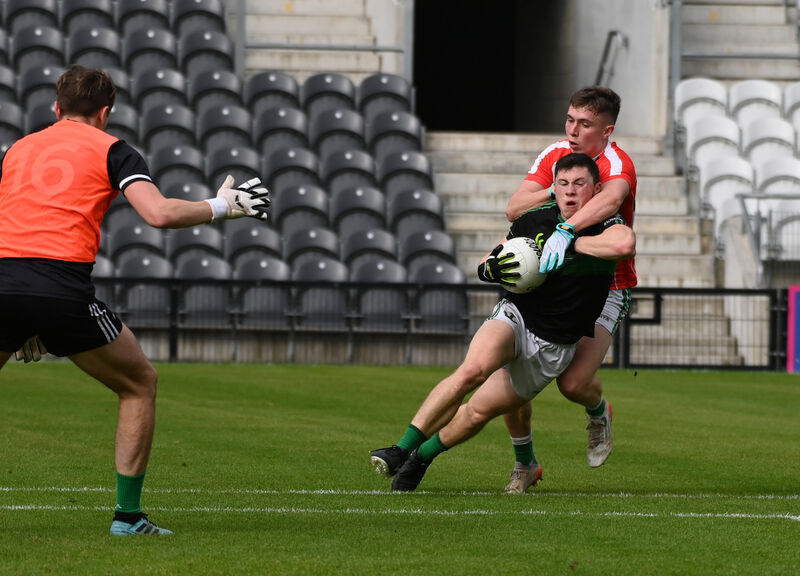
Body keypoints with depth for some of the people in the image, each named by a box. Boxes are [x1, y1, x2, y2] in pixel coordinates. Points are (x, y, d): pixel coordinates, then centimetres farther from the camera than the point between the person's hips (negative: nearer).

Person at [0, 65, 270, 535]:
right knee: (141, 383, 16)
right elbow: (159, 214, -5)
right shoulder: (110, 149, 11)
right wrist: (221, 207, 12)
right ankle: (128, 514, 12)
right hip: (64, 290, -3)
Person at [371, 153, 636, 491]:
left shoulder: (606, 226, -13)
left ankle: (422, 456, 28)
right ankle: (401, 450, -28)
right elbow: (485, 265, 11)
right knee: (472, 370, -31)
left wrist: (571, 241, -26)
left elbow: (625, 244, -40)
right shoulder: (533, 220, -3)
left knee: (479, 412, 3)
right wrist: (492, 268, -14)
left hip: (555, 347, 0)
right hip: (515, 317, 0)